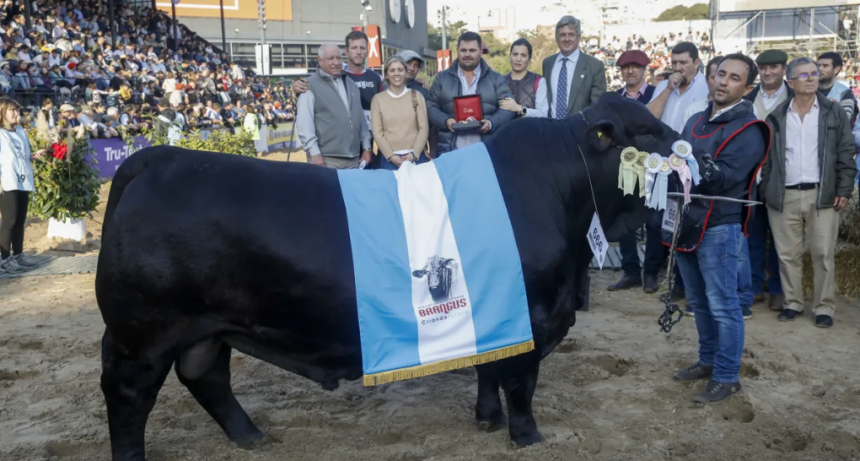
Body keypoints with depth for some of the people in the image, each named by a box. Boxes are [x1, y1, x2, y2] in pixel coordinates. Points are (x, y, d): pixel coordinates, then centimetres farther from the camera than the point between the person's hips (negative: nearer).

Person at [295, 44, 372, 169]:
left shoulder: (351, 84, 18)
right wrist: (314, 152, -16)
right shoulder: (311, 86, -3)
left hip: (353, 159, 6)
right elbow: (304, 123, -10)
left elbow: (361, 118, 20)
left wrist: (366, 147, 15)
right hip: (326, 159, -6)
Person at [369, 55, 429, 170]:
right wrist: (391, 156, -10)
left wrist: (413, 154, -8)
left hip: (416, 157, 1)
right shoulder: (378, 99, 6)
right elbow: (377, 132, 1)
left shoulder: (416, 96, 8)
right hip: (388, 158, -1)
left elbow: (423, 128, 3)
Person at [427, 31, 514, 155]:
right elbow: (431, 107, 9)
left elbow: (508, 108, 4)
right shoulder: (442, 78, 12)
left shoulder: (496, 79, 10)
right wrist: (446, 121, -11)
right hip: (450, 149, 0)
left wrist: (491, 123, -15)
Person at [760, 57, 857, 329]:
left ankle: (824, 307, 12)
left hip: (822, 195, -1)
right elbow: (767, 158, 9)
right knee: (788, 254, 7)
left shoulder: (834, 112, 5)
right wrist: (766, 193, 3)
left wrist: (844, 190, -5)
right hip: (785, 196, 1)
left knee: (823, 254, 2)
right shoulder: (777, 117, 8)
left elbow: (846, 153, 2)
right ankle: (792, 303, 20)